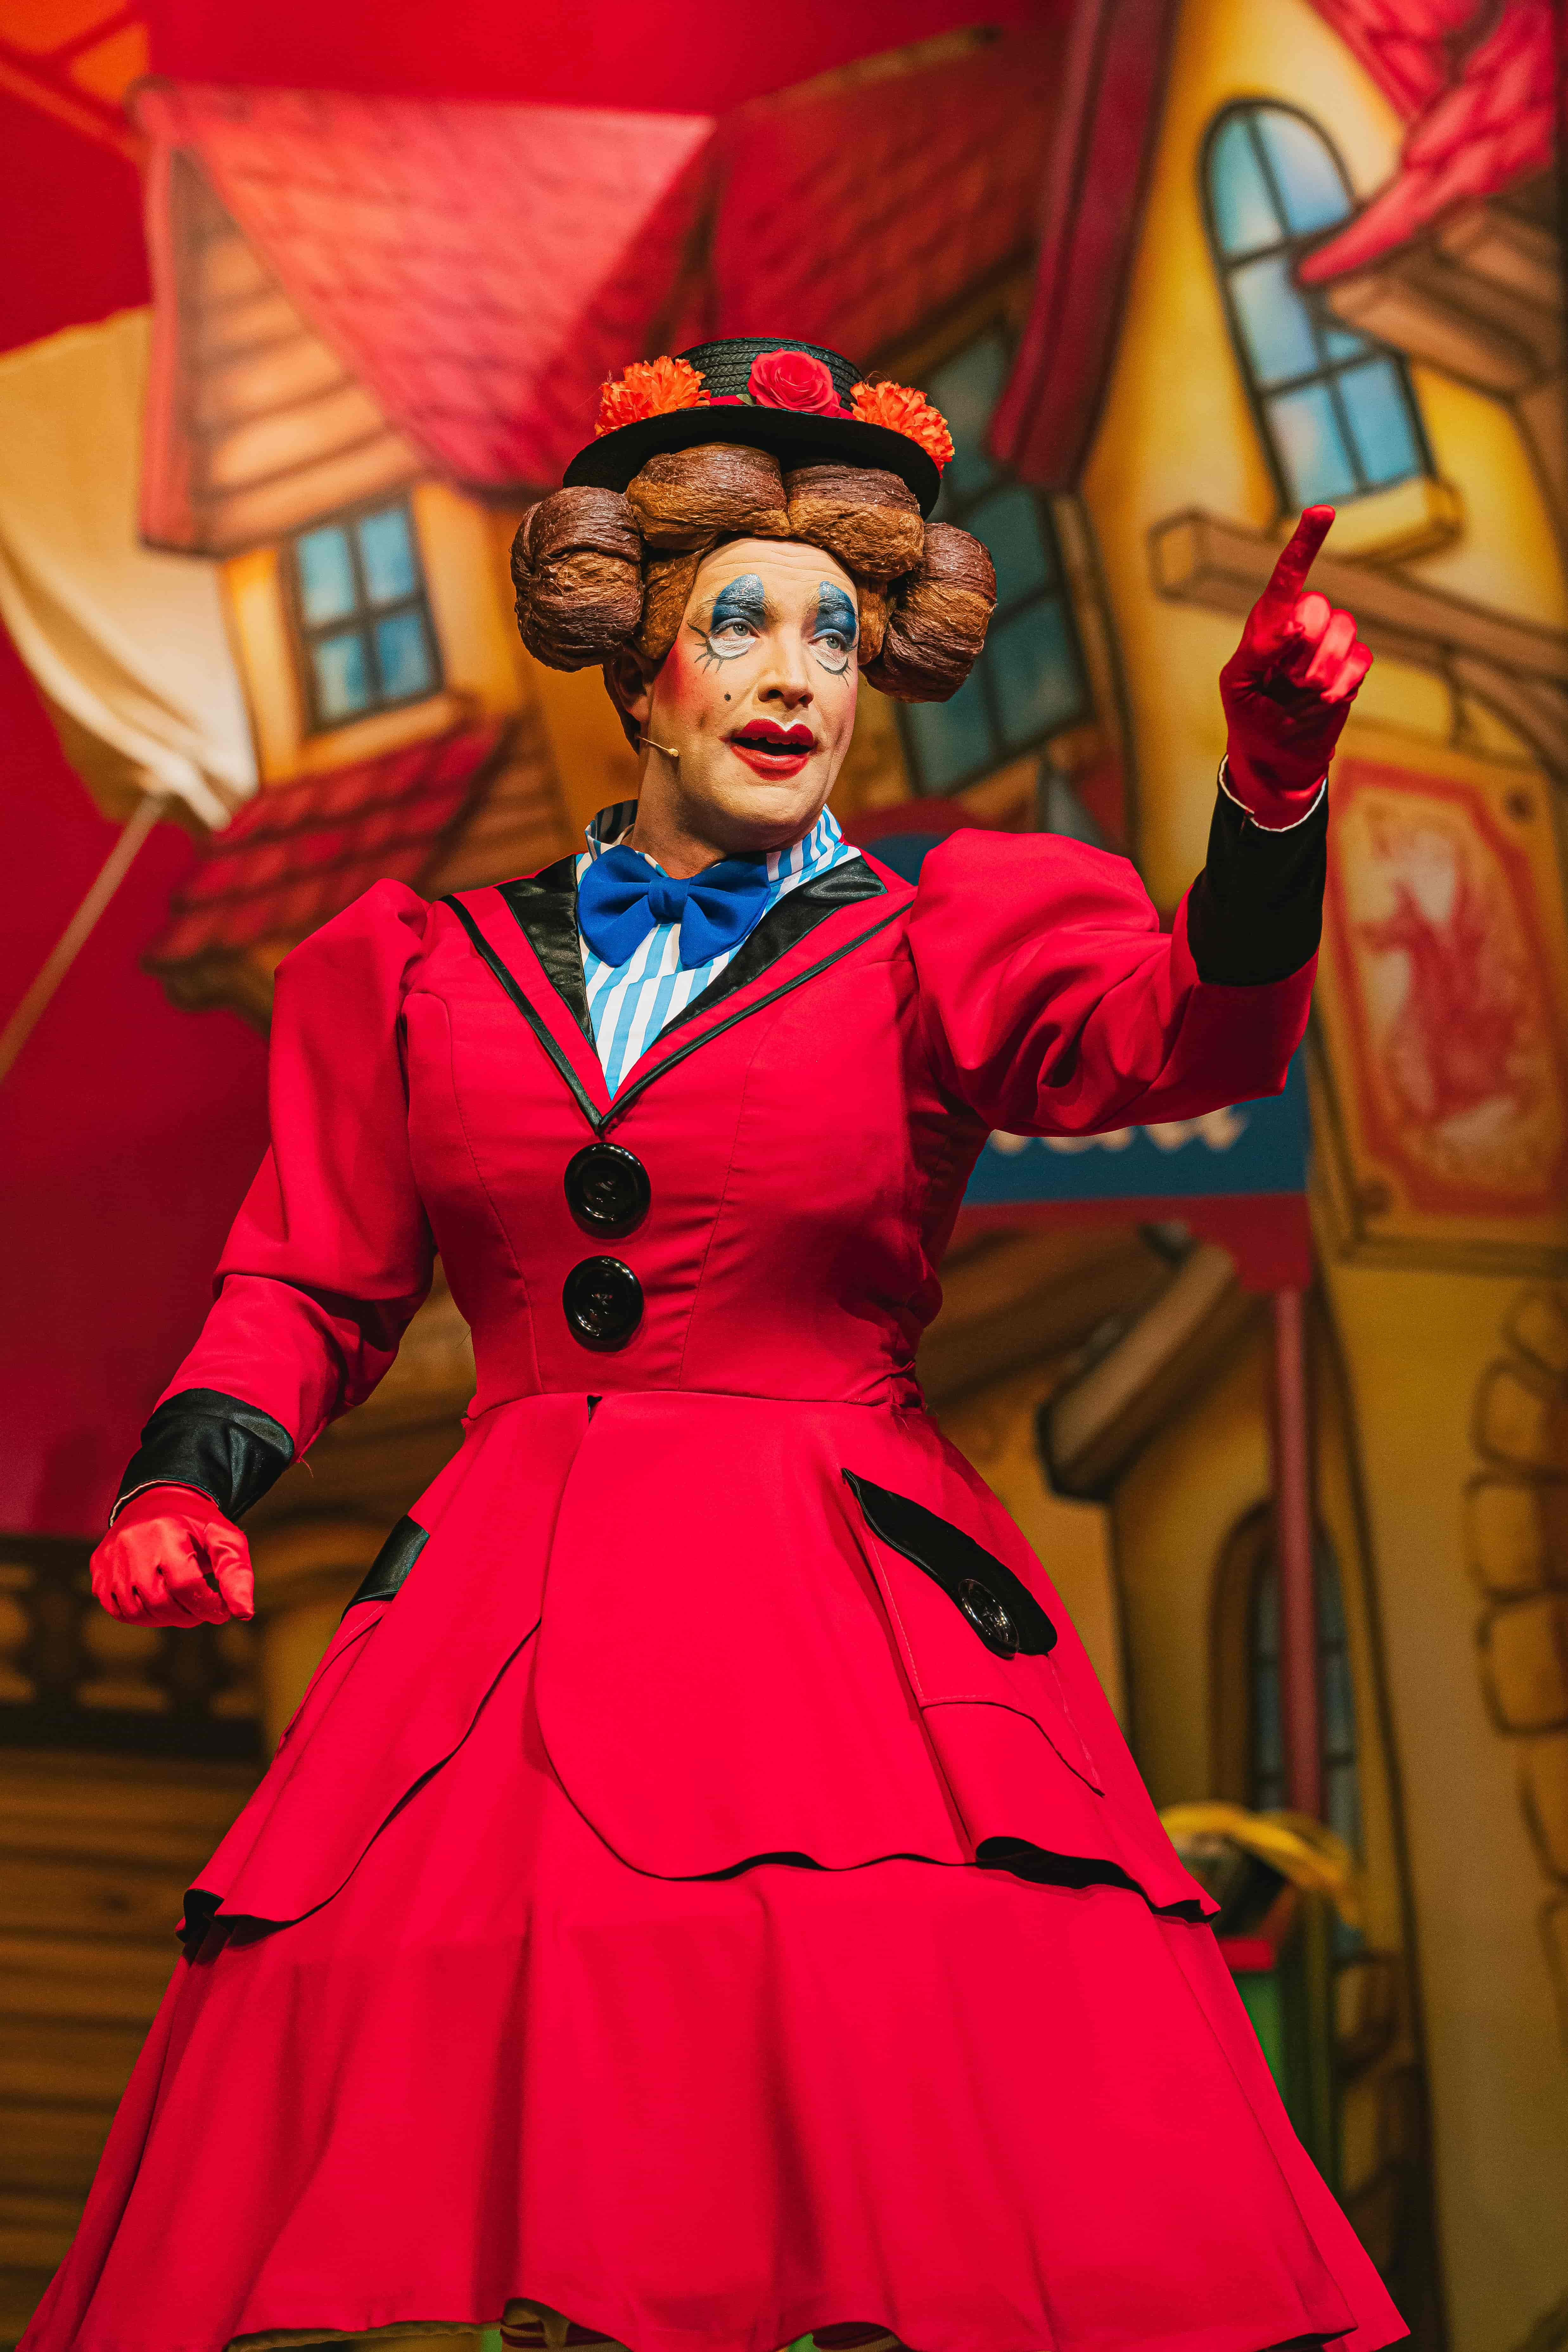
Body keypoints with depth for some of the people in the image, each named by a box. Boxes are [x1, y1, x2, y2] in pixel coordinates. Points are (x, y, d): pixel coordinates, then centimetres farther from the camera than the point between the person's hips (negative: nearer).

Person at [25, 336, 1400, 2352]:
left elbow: (1188, 1030, -11)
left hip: (850, 1612, -2)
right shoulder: (432, 966, 14)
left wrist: (1272, 780, -29)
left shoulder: (944, 944, 8)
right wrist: (189, 1473, 2)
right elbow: (314, 1277, 20)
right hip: (502, 1630, 2)